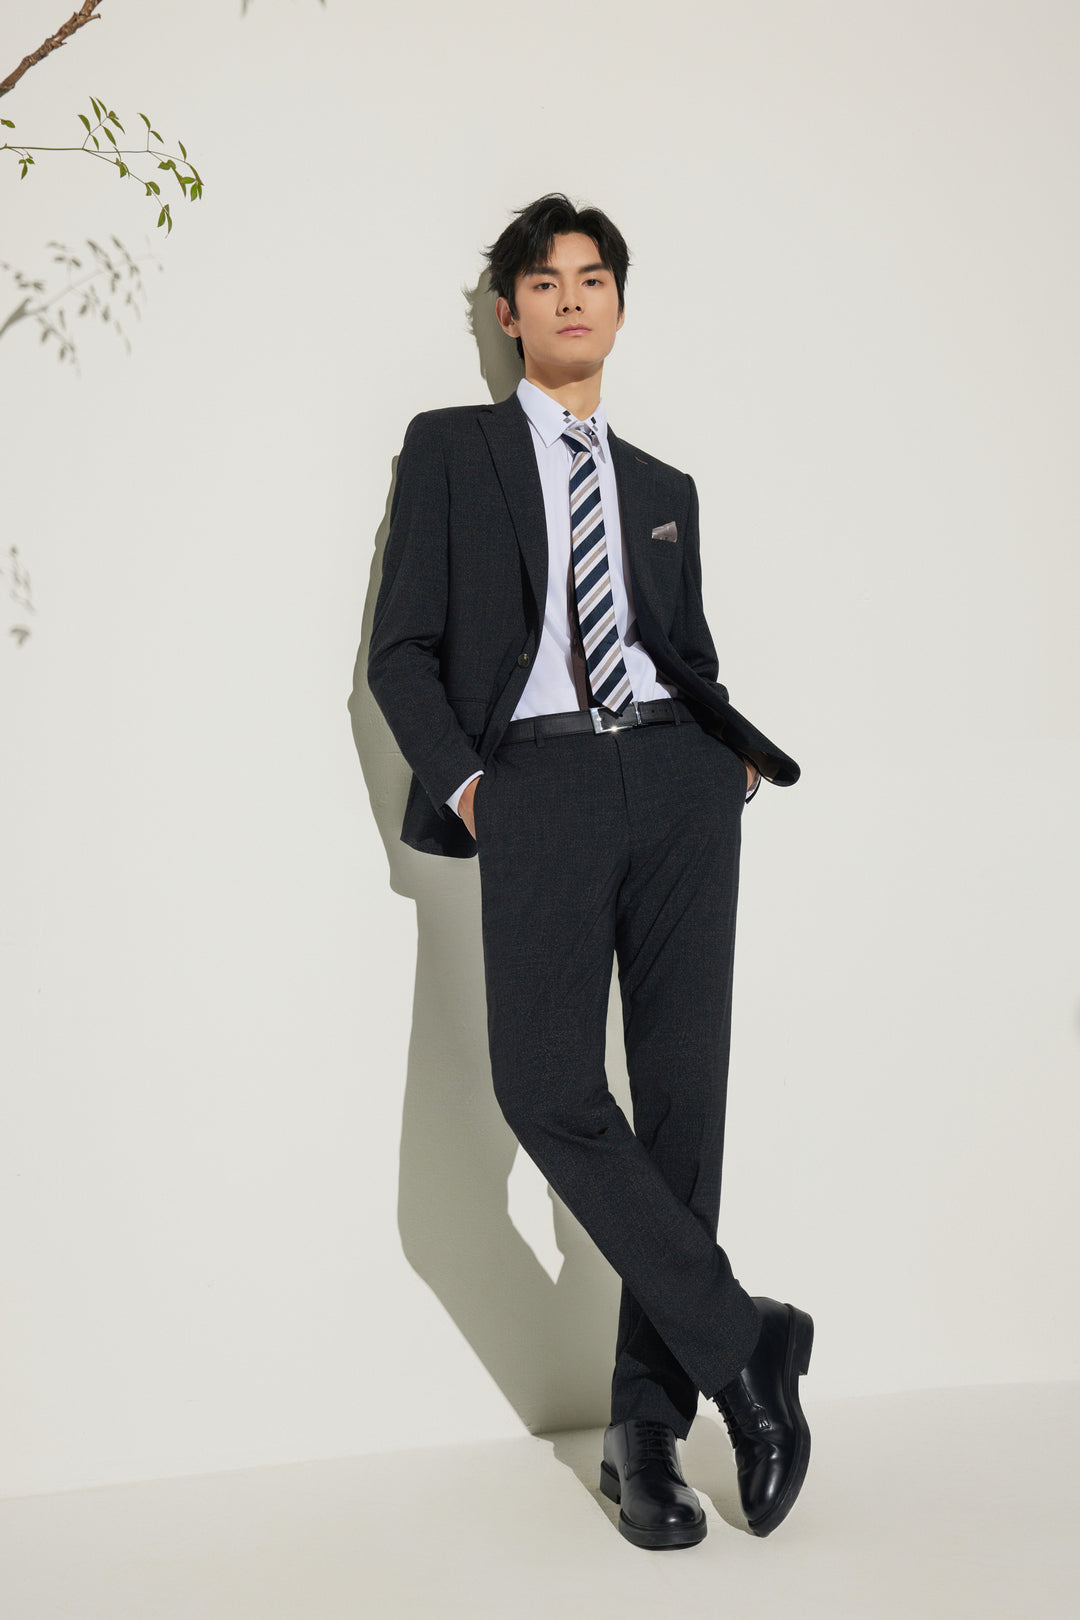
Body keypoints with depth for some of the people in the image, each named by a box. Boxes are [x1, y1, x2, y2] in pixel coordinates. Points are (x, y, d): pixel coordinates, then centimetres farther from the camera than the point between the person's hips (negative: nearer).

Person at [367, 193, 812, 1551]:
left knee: (680, 1091, -3)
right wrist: (459, 780, -6)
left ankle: (648, 1427, 5)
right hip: (537, 787, -3)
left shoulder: (663, 489, 24)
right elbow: (401, 650, 8)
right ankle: (742, 1348, -7)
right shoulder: (450, 448, 14)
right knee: (545, 1086, -20)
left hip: (674, 779, 3)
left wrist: (737, 751, 7)